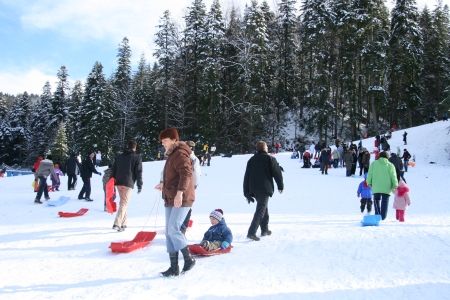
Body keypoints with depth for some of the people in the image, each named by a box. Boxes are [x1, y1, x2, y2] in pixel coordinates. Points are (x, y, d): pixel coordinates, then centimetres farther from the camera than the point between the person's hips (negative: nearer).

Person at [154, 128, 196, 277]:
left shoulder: (180, 154, -12)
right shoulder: (171, 155, 19)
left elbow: (186, 174, -25)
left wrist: (180, 192, -34)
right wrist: (164, 184, 41)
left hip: (181, 199, -10)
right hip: (170, 199, 10)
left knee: (173, 229, -16)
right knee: (169, 232, 7)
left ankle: (188, 259, 1)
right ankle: (174, 267, 13)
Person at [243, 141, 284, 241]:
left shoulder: (251, 160, 13)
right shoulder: (270, 159, -2)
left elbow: (246, 177, 12)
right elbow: (277, 173, -2)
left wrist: (247, 193, 15)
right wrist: (280, 185, 13)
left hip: (253, 190, 6)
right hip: (265, 189, -6)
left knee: (263, 208, 22)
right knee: (260, 210, -7)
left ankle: (265, 230, 28)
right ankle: (251, 232, -17)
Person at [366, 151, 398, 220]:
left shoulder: (374, 163, 5)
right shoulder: (390, 165, 4)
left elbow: (370, 174, 5)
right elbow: (393, 177, 3)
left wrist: (369, 183, 15)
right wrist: (395, 185, 9)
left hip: (376, 187, 0)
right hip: (386, 188, 0)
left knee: (376, 200, 13)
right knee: (384, 202, 5)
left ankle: (377, 215, 4)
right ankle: (383, 217, 4)